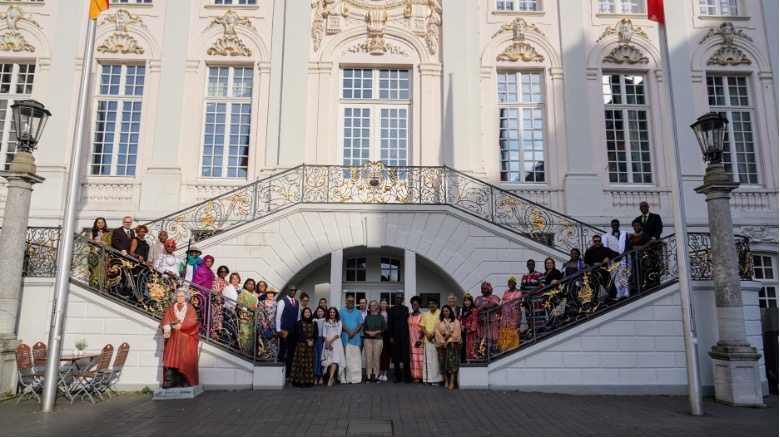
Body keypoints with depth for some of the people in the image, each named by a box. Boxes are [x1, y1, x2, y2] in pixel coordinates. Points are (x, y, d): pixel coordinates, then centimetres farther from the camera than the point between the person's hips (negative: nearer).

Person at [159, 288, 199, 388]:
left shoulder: (190, 308, 10)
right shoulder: (171, 308, 15)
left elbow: (193, 321, -5)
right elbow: (166, 320, 2)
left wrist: (181, 325, -18)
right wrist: (167, 330, -16)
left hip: (186, 337, -2)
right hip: (173, 337, 2)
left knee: (186, 359, -7)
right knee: (171, 357, -10)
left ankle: (186, 380, -5)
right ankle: (170, 381, -13)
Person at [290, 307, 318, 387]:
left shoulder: (314, 324, 13)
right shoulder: (299, 323, 2)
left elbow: (316, 334, 6)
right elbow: (300, 334, -7)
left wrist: (312, 341, -11)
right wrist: (307, 340, -14)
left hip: (311, 346, 3)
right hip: (301, 345, -3)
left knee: (310, 363, 2)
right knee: (301, 363, -6)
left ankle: (309, 381, 6)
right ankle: (300, 381, -3)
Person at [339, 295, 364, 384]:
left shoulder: (358, 312, 12)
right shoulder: (342, 312, 8)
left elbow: (361, 324, 4)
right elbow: (340, 324, -1)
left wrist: (354, 332, -11)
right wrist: (349, 331, -12)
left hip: (355, 338, 1)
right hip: (345, 338, -1)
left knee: (355, 358, -2)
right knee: (346, 358, -1)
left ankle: (355, 378, 0)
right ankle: (346, 378, 3)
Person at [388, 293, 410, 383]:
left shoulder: (406, 309, 11)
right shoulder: (391, 310, 6)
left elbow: (408, 322, 10)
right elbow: (389, 324, 3)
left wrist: (409, 335, 4)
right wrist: (391, 337, -4)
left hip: (405, 336, 1)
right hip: (395, 336, -1)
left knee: (406, 357, -3)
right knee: (396, 358, 2)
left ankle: (407, 377, 5)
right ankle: (397, 377, 9)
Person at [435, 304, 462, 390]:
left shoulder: (456, 321, 5)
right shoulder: (439, 322, 11)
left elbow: (456, 334, -3)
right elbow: (437, 333, 4)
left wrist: (448, 340, -10)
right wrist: (443, 342, -9)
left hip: (452, 344, -2)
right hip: (442, 345, 2)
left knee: (452, 363, -10)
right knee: (443, 363, 0)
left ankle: (452, 382, -12)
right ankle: (446, 381, 7)